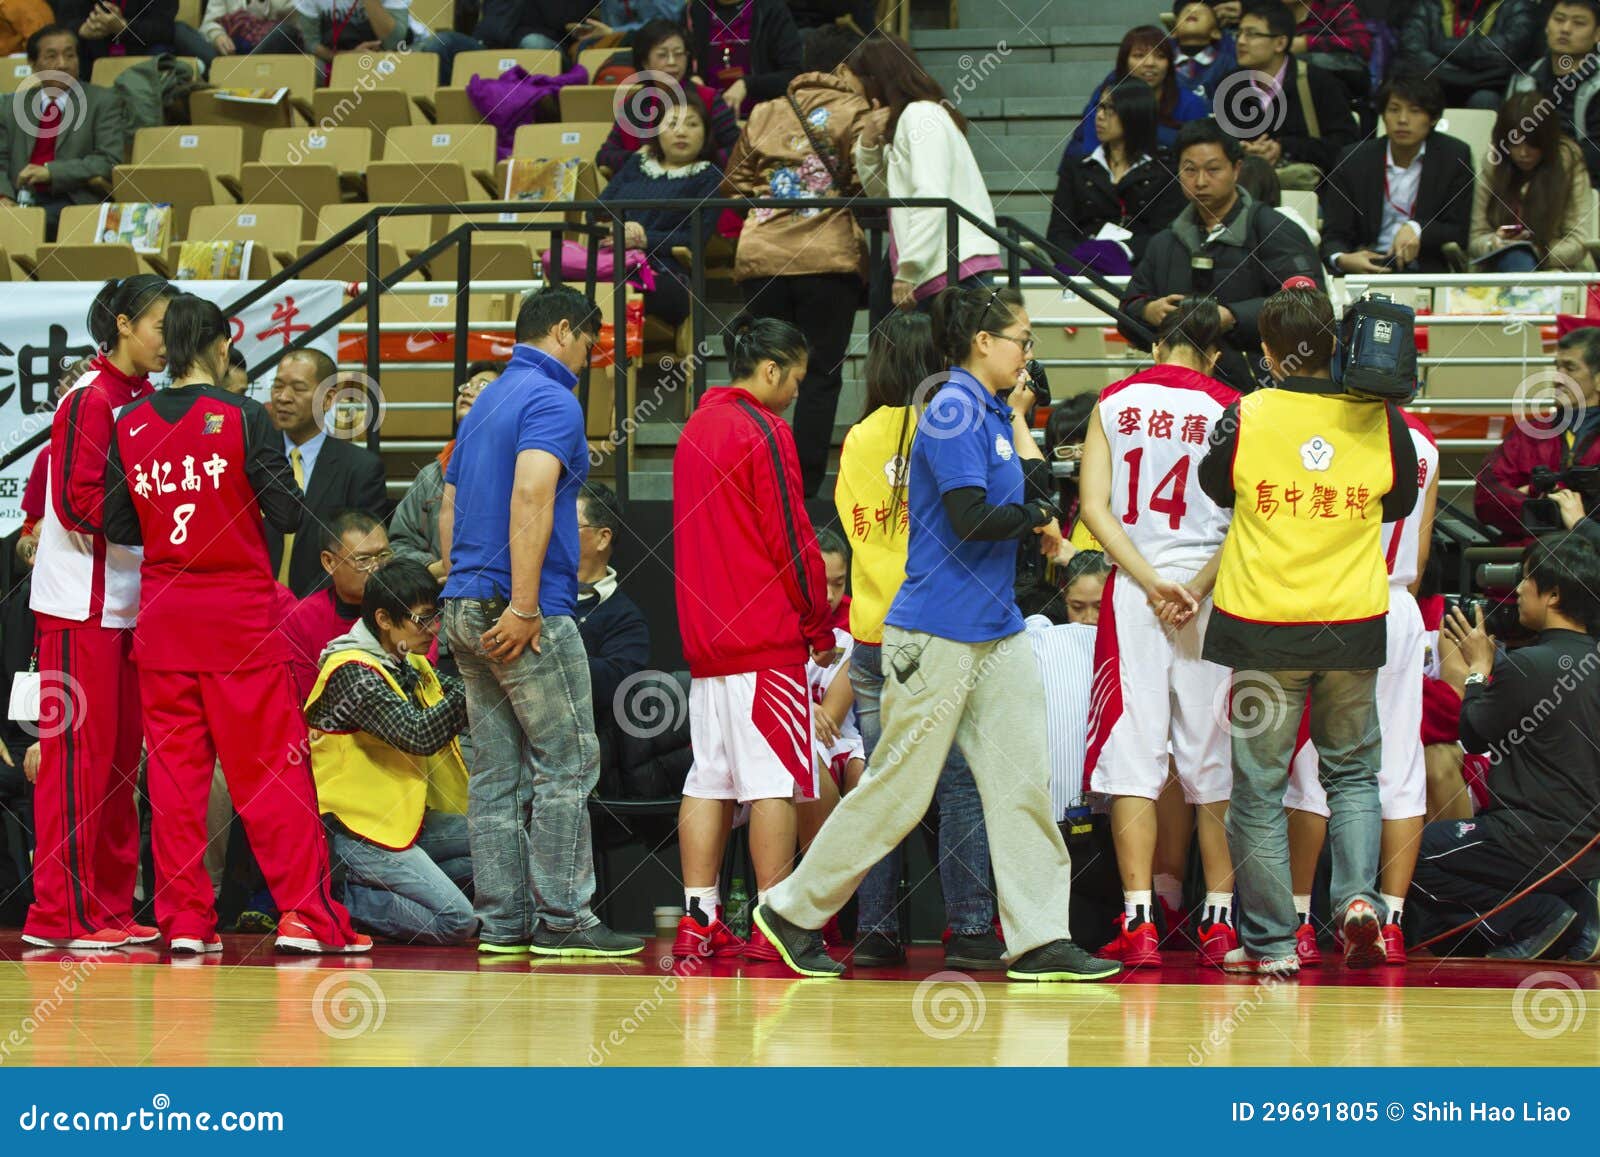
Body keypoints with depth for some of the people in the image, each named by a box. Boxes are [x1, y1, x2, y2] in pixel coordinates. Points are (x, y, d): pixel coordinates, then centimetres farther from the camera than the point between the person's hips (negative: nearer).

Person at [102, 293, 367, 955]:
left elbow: (118, 528, 6)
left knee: (174, 767, 6)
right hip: (240, 613, -3)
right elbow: (288, 513, -9)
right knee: (272, 766, 0)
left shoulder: (130, 427, 3)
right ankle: (305, 914, -2)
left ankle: (184, 919, 5)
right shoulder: (242, 418, -9)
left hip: (160, 614, 3)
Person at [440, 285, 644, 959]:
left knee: (496, 771, 8)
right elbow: (531, 499, -23)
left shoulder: (485, 404, 20)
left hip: (466, 611, 9)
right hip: (530, 619, -9)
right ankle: (561, 920, -5)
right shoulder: (551, 400, -10)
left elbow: (449, 510, 21)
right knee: (566, 763, -4)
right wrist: (525, 607, -25)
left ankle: (501, 923, 7)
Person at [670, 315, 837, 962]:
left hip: (704, 635, 8)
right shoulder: (762, 429, -9)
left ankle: (699, 921, 6)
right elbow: (791, 537, -12)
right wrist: (819, 625, -4)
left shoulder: (696, 428, 17)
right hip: (768, 636, -8)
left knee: (709, 779, 7)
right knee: (774, 779, -7)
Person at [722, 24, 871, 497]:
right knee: (821, 375, 1)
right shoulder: (853, 113, 0)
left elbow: (735, 184, 17)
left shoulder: (763, 115, 16)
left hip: (760, 258, 4)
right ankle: (805, 487, -5)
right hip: (829, 260, -4)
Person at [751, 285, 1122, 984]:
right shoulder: (953, 412, -13)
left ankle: (1039, 939, 1)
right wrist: (1037, 521, -6)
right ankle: (793, 910, 11)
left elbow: (1037, 495, 17)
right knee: (900, 788, -2)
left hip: (997, 631, 9)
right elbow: (971, 516, -22)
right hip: (938, 631, -9)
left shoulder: (991, 414, 15)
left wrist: (1018, 419, 11)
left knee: (1023, 781, 2)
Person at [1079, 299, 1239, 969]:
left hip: (1133, 588, 0)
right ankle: (1220, 922, 10)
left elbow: (1094, 507, -4)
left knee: (1132, 759, -1)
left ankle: (1138, 923, -8)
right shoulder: (1230, 410, 2)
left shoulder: (1113, 403, 5)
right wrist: (1198, 587, -8)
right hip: (1212, 594, 0)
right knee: (1213, 763, 8)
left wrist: (1151, 582, -8)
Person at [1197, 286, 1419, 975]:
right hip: (1353, 622, 2)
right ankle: (1357, 897, -5)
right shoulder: (1379, 418, -4)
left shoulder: (1246, 419, -8)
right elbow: (1400, 502, 12)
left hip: (1264, 628, -2)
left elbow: (1215, 487, 12)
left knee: (1258, 786, 7)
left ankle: (1270, 942, 8)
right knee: (1353, 772, 17)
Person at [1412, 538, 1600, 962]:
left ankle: (1534, 917, -6)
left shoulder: (1528, 666, -18)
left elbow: (1474, 738, -4)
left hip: (1536, 842, -8)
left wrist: (1479, 667, 8)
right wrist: (1491, 662, 20)